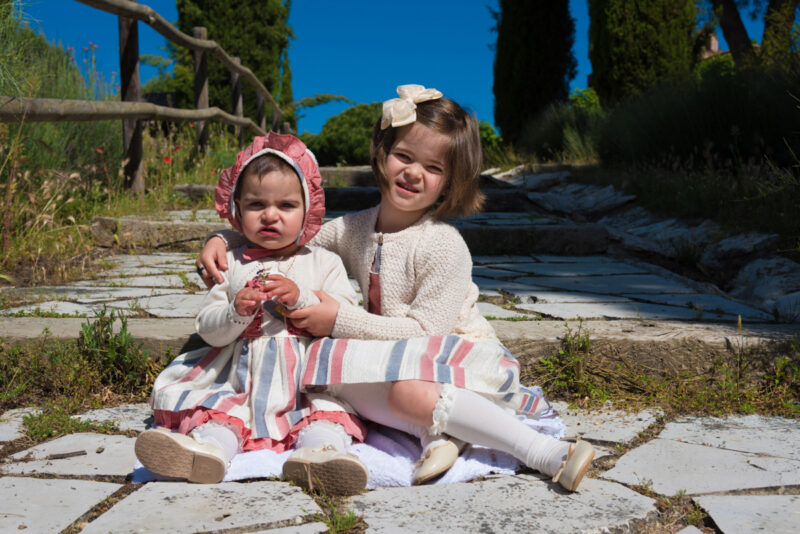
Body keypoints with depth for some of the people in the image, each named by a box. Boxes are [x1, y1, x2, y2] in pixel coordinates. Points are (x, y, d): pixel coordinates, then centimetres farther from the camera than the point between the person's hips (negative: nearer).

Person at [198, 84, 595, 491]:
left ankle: (548, 454, -32)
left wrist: (341, 320, -21)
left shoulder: (443, 246, -16)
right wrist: (223, 239, 2)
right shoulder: (353, 230, 4)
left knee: (406, 391, -39)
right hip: (394, 368, 6)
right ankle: (437, 431, -25)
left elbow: (426, 331, -20)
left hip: (457, 360, -5)